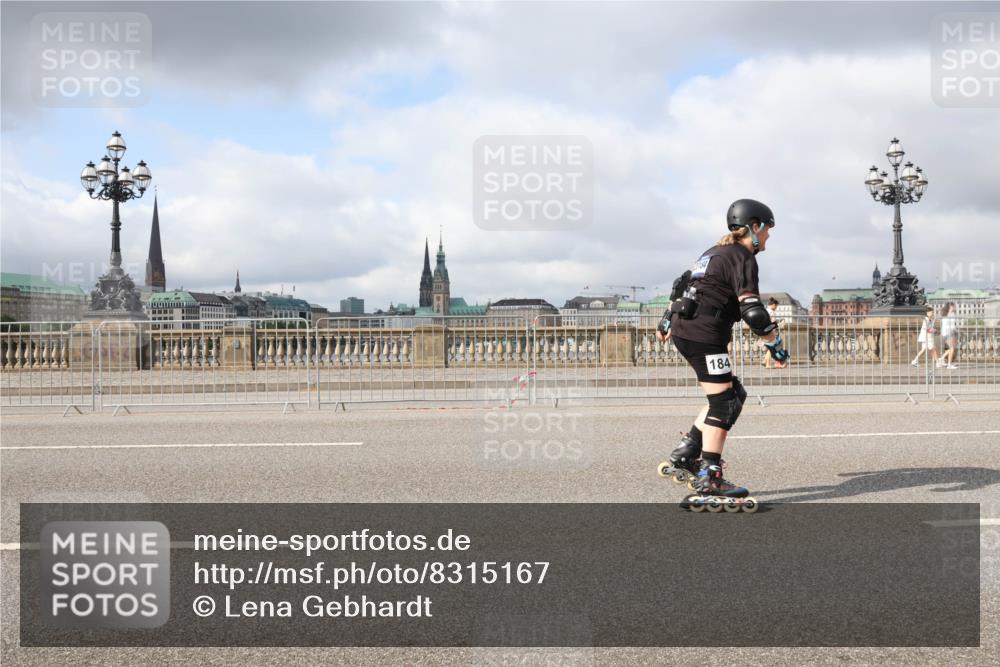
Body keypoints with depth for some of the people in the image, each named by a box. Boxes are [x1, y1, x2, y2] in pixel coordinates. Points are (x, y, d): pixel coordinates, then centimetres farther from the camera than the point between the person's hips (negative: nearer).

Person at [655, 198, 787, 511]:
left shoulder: (717, 252, 21)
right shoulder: (743, 258, -9)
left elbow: (686, 285, 27)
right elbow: (752, 309, -19)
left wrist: (667, 323, 36)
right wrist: (776, 345, -14)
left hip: (684, 332, 10)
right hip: (704, 336, -10)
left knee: (734, 395, 14)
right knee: (723, 403, -6)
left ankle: (685, 454, 14)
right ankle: (708, 477, -5)